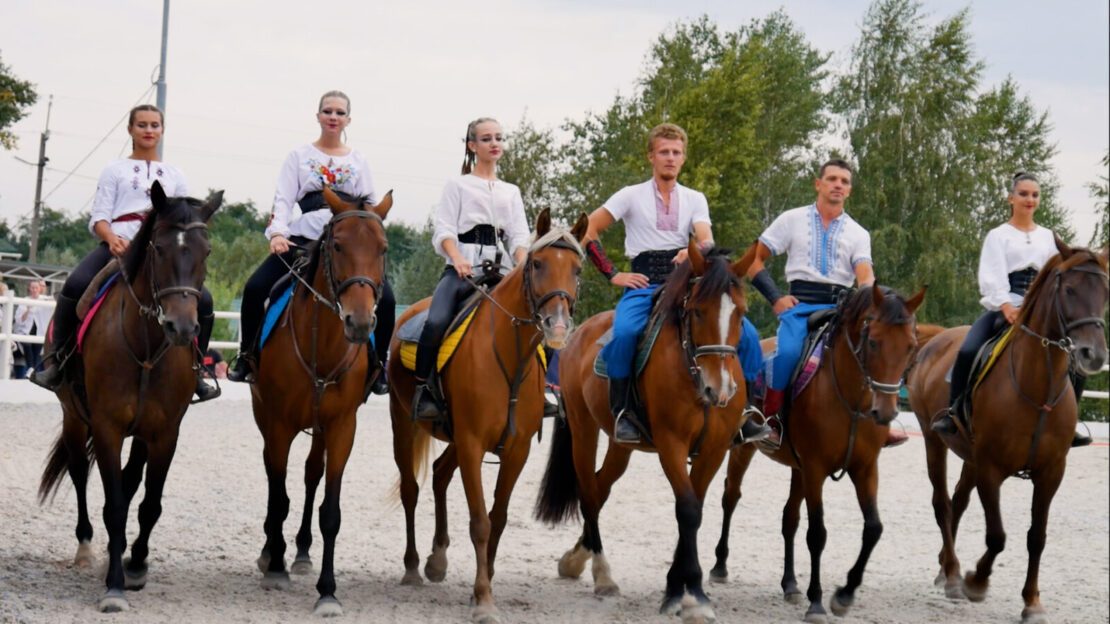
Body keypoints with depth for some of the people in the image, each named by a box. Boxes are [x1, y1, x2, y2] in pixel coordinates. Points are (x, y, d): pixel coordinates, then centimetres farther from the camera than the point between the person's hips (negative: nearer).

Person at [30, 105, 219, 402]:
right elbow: (99, 218, 5)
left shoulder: (174, 176, 22)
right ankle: (54, 360, -18)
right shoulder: (116, 170, 15)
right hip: (119, 246, -2)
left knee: (203, 300, -20)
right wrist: (112, 240, -17)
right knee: (75, 285, -32)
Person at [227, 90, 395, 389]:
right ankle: (247, 356, 2)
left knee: (385, 299, -19)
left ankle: (377, 364, -3)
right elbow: (283, 199, 3)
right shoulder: (300, 156, 11)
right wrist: (277, 232, -14)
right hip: (304, 238, -1)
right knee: (255, 289, -16)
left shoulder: (358, 161, 16)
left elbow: (371, 206, 13)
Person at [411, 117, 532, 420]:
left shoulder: (511, 192, 23)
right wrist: (458, 259, -21)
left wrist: (524, 265, -12)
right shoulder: (458, 185, 13)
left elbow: (519, 235, 10)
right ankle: (423, 389, -19)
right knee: (437, 322, -30)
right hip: (463, 269, -4)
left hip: (501, 271, 4)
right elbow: (444, 230, 0)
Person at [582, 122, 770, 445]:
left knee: (746, 332, -15)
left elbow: (706, 240, -2)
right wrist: (613, 275, -2)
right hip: (642, 284, -3)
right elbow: (588, 232, 6)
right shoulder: (632, 196, 8)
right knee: (623, 333, -35)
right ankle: (622, 411, -21)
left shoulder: (695, 199, 15)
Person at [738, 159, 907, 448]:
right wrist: (775, 297, -2)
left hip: (841, 308, 3)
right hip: (800, 305, -3)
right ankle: (769, 418, -14)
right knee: (788, 352, -32)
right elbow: (754, 260, 10)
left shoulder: (858, 234, 15)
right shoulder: (792, 220, 10)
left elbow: (865, 276, -1)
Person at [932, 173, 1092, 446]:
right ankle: (953, 412, -11)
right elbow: (992, 276, -6)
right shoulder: (998, 236, 7)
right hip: (1002, 308, -3)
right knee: (967, 352, -27)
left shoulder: (1049, 238, 17)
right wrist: (1008, 308, -23)